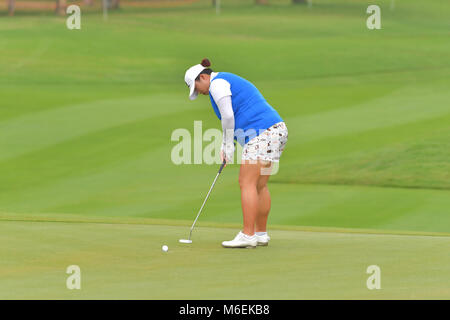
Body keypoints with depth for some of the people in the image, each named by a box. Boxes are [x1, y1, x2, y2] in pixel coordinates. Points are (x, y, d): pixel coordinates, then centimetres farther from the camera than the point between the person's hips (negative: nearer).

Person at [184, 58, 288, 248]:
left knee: (247, 183, -10)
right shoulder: (230, 82, 28)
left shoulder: (217, 83, -3)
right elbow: (233, 121, 26)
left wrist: (229, 145, 0)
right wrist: (225, 147, 16)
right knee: (259, 186, 13)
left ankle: (248, 236, -13)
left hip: (261, 133, -10)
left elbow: (228, 116, -11)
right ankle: (261, 234, 16)